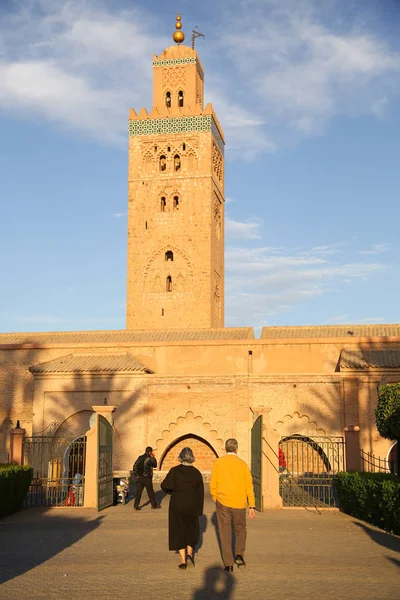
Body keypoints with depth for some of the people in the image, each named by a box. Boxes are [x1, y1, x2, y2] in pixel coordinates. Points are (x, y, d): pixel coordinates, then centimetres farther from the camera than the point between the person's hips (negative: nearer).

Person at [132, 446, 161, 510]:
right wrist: (153, 457, 0)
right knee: (150, 492, 8)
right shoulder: (149, 459, -16)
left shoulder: (140, 457, 3)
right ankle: (154, 505, 20)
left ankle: (136, 505, 4)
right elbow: (155, 465, -3)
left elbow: (135, 466, 3)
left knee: (139, 491, 7)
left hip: (140, 478, 5)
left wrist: (136, 475, 9)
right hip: (147, 478, -5)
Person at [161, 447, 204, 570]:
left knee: (179, 532, 10)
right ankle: (189, 554, 0)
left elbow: (165, 485, -18)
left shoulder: (174, 471, -7)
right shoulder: (196, 473, -1)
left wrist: (172, 491, 5)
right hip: (192, 506, 1)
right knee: (191, 530, 19)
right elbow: (200, 493, 0)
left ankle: (183, 561, 3)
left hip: (177, 506, -1)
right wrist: (199, 510, 9)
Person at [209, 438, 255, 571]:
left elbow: (213, 485, -1)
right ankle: (239, 554, 4)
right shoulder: (242, 464, 1)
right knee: (240, 530, 21)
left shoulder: (218, 463, -1)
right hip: (239, 504, 1)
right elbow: (249, 486, -1)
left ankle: (228, 564, 6)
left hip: (223, 503, -1)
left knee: (225, 533, 8)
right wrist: (252, 506, 3)